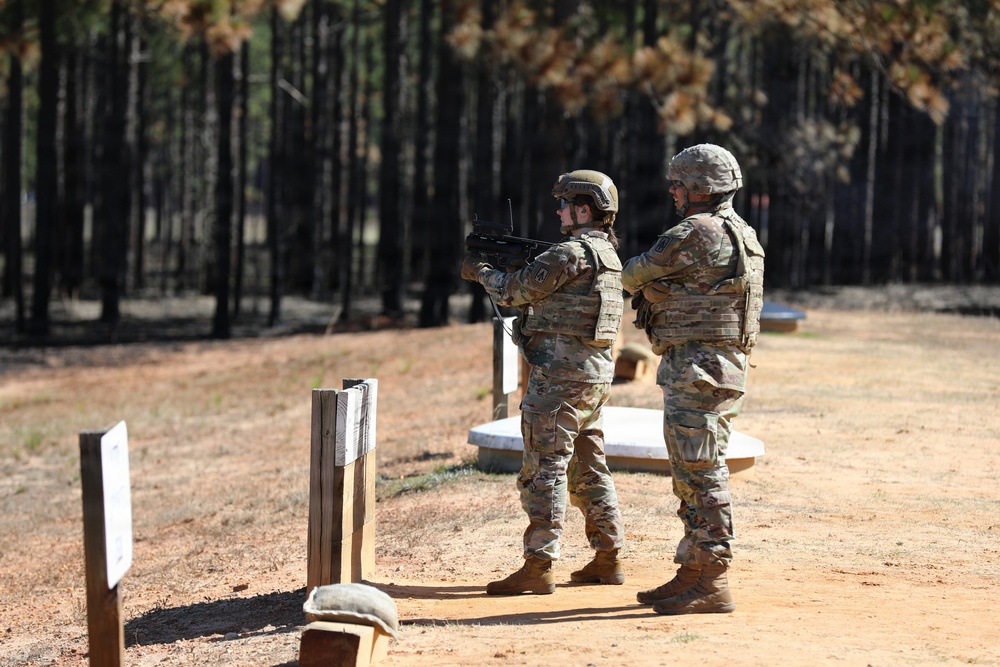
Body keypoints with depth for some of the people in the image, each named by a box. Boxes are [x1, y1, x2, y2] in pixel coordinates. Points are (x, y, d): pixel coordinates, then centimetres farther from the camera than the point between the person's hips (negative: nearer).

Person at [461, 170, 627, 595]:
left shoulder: (573, 252, -14)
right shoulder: (608, 254, 16)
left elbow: (515, 291, -9)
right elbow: (540, 293, 24)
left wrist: (481, 272, 8)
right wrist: (503, 266, 16)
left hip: (560, 374, -10)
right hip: (596, 373, 10)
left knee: (544, 467, -8)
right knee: (588, 468, 14)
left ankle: (537, 567, -10)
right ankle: (608, 559, 18)